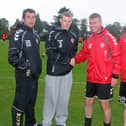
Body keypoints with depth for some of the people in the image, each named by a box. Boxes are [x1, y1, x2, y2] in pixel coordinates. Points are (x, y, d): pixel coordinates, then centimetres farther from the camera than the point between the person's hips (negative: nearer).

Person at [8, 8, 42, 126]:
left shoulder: (35, 34, 12)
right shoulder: (18, 33, -11)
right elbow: (12, 57, -17)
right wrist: (25, 68, -18)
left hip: (34, 75, 8)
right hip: (23, 75, -7)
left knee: (31, 101, 18)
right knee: (20, 103, -4)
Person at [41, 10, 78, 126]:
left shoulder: (74, 36, 10)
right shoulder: (54, 33, -6)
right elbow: (50, 52, -14)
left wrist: (71, 61, 3)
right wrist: (66, 59, -11)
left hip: (67, 72, 5)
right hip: (54, 72, -4)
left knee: (64, 99, 11)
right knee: (51, 98, 1)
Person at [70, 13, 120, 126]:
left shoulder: (109, 38, -11)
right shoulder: (88, 40, 6)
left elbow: (117, 57, -11)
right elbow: (84, 54, 14)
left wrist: (115, 75, -13)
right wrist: (75, 59, -8)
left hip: (105, 79, -6)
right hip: (91, 78, 6)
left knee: (104, 104, 3)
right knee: (88, 102, 16)